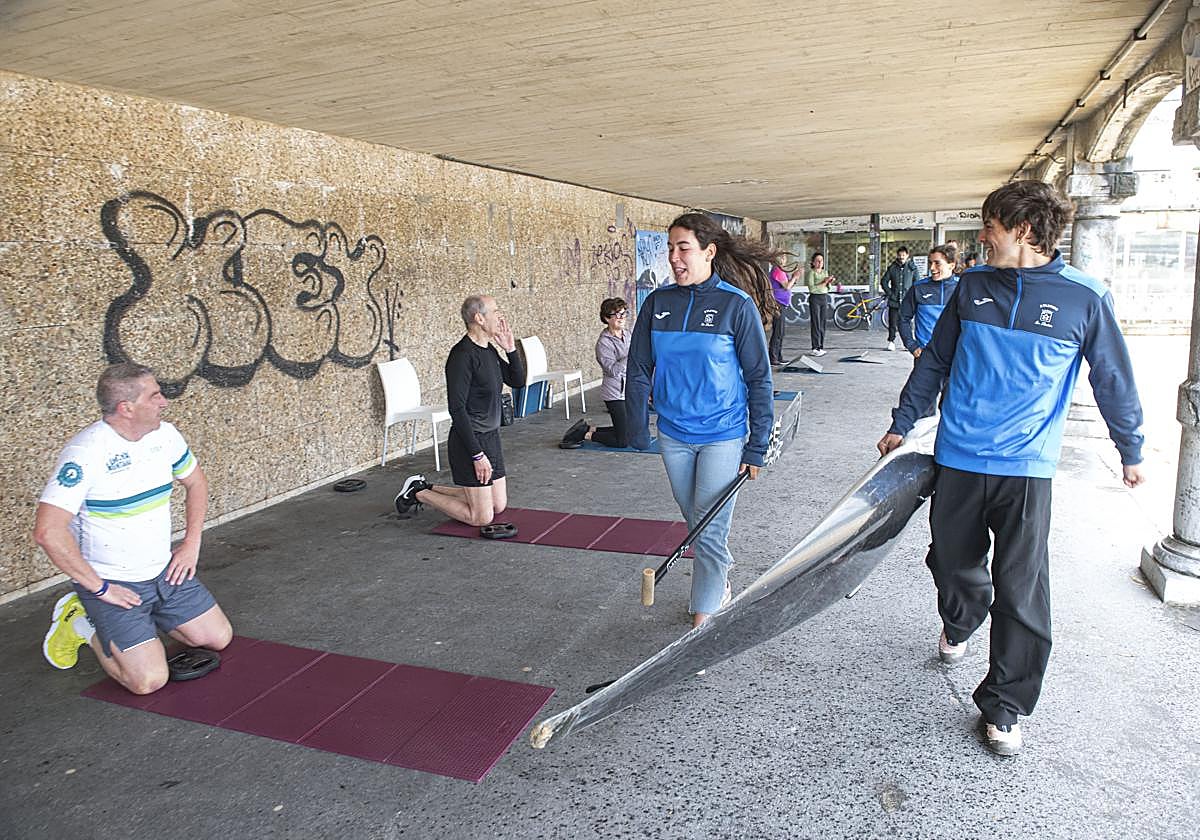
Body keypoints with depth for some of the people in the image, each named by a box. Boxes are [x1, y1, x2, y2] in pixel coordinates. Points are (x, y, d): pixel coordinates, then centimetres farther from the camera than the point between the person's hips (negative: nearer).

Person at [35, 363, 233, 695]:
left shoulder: (164, 434, -3)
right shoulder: (85, 452, -24)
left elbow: (196, 482, 15)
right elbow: (48, 531, -28)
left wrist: (191, 543, 7)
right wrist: (99, 587, -21)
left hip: (164, 571, 7)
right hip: (112, 582, -6)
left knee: (218, 638, 7)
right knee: (149, 680, -13)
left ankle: (146, 616, 24)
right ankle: (82, 625, 11)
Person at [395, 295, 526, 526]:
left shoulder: (489, 351, 8)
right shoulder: (463, 355, -20)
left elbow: (517, 381, 15)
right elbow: (457, 409, -23)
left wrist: (511, 349, -1)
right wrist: (477, 455, -23)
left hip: (491, 437, 9)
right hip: (470, 440, -9)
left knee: (498, 506, 17)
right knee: (481, 517, -2)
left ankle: (426, 488, 27)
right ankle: (418, 493, 13)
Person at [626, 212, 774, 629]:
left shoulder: (737, 305, -10)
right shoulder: (658, 302, 0)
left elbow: (759, 379, -6)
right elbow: (639, 371, 6)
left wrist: (757, 447, -7)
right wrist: (638, 429, 3)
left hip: (723, 436, -4)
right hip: (673, 434, 4)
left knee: (710, 530, -1)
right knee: (694, 521, 18)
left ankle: (704, 616, 16)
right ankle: (721, 582, 42)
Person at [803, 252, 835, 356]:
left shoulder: (825, 272, 12)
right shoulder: (811, 272, -6)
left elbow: (828, 288, 14)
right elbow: (812, 288, -15)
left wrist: (830, 282, -6)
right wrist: (824, 283, -18)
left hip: (825, 298, 6)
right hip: (815, 298, -6)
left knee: (823, 323, 7)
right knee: (816, 324, -5)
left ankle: (821, 347, 13)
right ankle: (815, 348, -3)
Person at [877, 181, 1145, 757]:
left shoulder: (1084, 297, -5)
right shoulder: (974, 285, 4)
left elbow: (1112, 379, 6)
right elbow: (934, 360, 12)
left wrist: (1131, 450, 15)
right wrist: (902, 423, 14)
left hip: (1027, 469, -3)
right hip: (957, 459, 3)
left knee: (1021, 594, -1)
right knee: (952, 564, 16)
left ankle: (1003, 708, 15)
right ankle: (957, 626, 49)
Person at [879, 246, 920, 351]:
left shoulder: (912, 268, 3)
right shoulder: (892, 268, 6)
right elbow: (883, 281, 10)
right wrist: (890, 293, 2)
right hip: (894, 301, 1)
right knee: (892, 323, 2)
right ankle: (891, 341, 12)